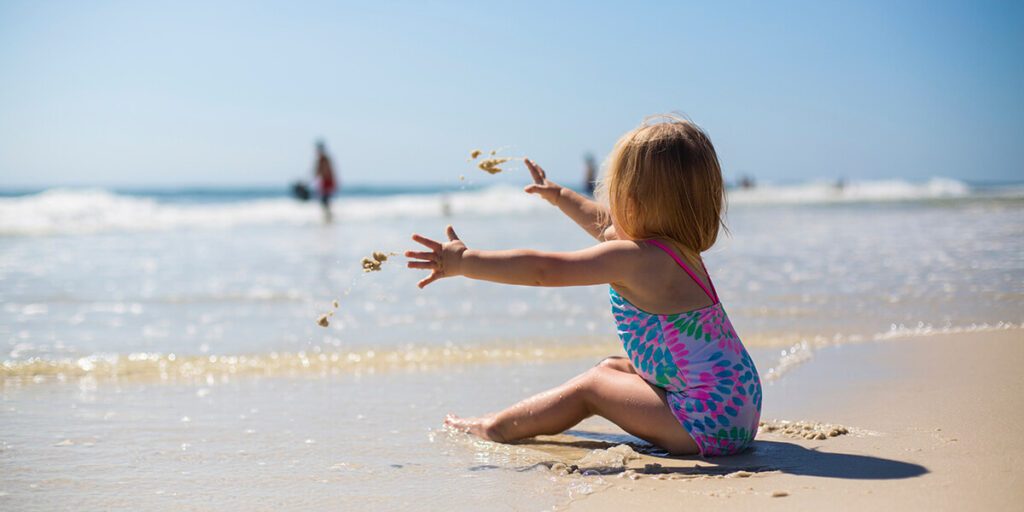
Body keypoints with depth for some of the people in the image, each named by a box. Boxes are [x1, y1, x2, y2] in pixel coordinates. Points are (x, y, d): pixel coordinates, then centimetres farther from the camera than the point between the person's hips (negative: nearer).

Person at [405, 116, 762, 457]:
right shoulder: (677, 247, 10)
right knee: (610, 369, 19)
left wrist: (465, 262, -15)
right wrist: (559, 196, 43)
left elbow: (543, 270, -20)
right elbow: (602, 223, 29)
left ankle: (496, 428, 13)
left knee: (590, 386, 0)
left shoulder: (633, 258, -18)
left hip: (709, 419, -10)